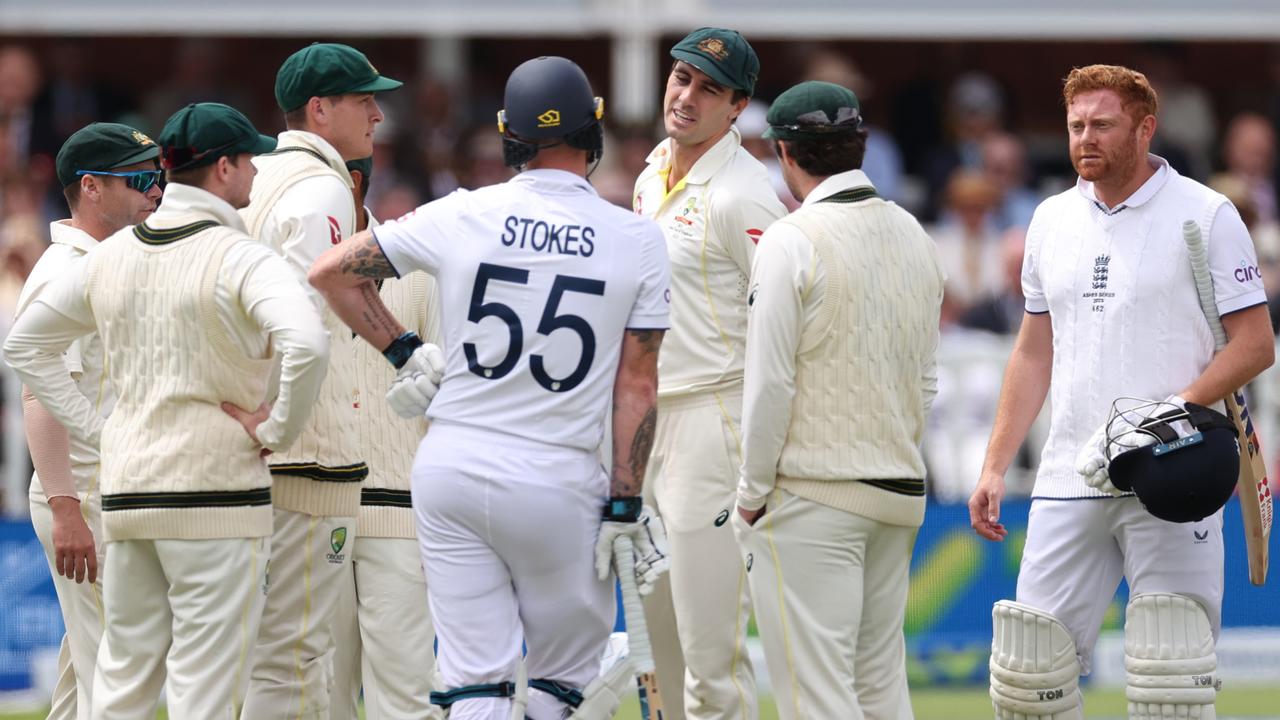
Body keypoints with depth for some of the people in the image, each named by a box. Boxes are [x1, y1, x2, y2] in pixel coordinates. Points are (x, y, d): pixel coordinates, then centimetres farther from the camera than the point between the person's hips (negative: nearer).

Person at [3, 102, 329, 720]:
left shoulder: (112, 255, 11)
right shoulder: (238, 258, -10)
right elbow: (306, 343, -28)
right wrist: (278, 430, -13)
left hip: (124, 495, 6)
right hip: (217, 492, -6)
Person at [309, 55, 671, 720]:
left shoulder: (463, 216, 0)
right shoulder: (637, 242, -3)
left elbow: (331, 272, 4)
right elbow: (637, 386, -4)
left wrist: (405, 353, 13)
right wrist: (625, 505, -2)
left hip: (450, 466, 2)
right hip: (558, 482, -2)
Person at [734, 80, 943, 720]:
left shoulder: (792, 241, -12)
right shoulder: (913, 236, 10)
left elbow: (770, 384, -14)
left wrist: (751, 496, -5)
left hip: (812, 494, -7)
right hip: (901, 496, 7)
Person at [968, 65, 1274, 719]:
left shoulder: (1204, 216, -2)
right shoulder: (1053, 219, 14)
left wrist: (1175, 412, -18)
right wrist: (995, 467, 13)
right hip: (1069, 482, 5)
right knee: (1031, 666, 1)